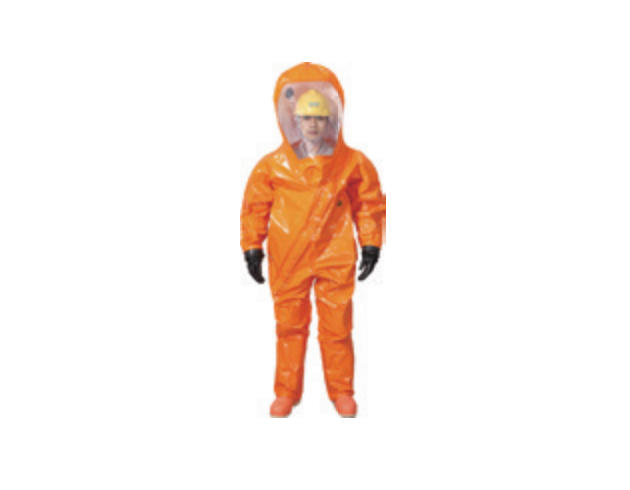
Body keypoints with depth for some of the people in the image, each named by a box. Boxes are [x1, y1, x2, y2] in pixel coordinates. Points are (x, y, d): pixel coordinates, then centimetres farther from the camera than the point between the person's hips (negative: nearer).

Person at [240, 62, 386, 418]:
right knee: (289, 326, 8)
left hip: (336, 257, 0)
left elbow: (370, 204, 9)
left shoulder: (353, 163, 1)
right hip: (288, 259, 1)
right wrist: (252, 247, 7)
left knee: (337, 327, 4)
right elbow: (256, 207, 8)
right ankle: (286, 392, 21)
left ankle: (342, 391, 20)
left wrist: (371, 245, 6)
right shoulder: (273, 165, 0)